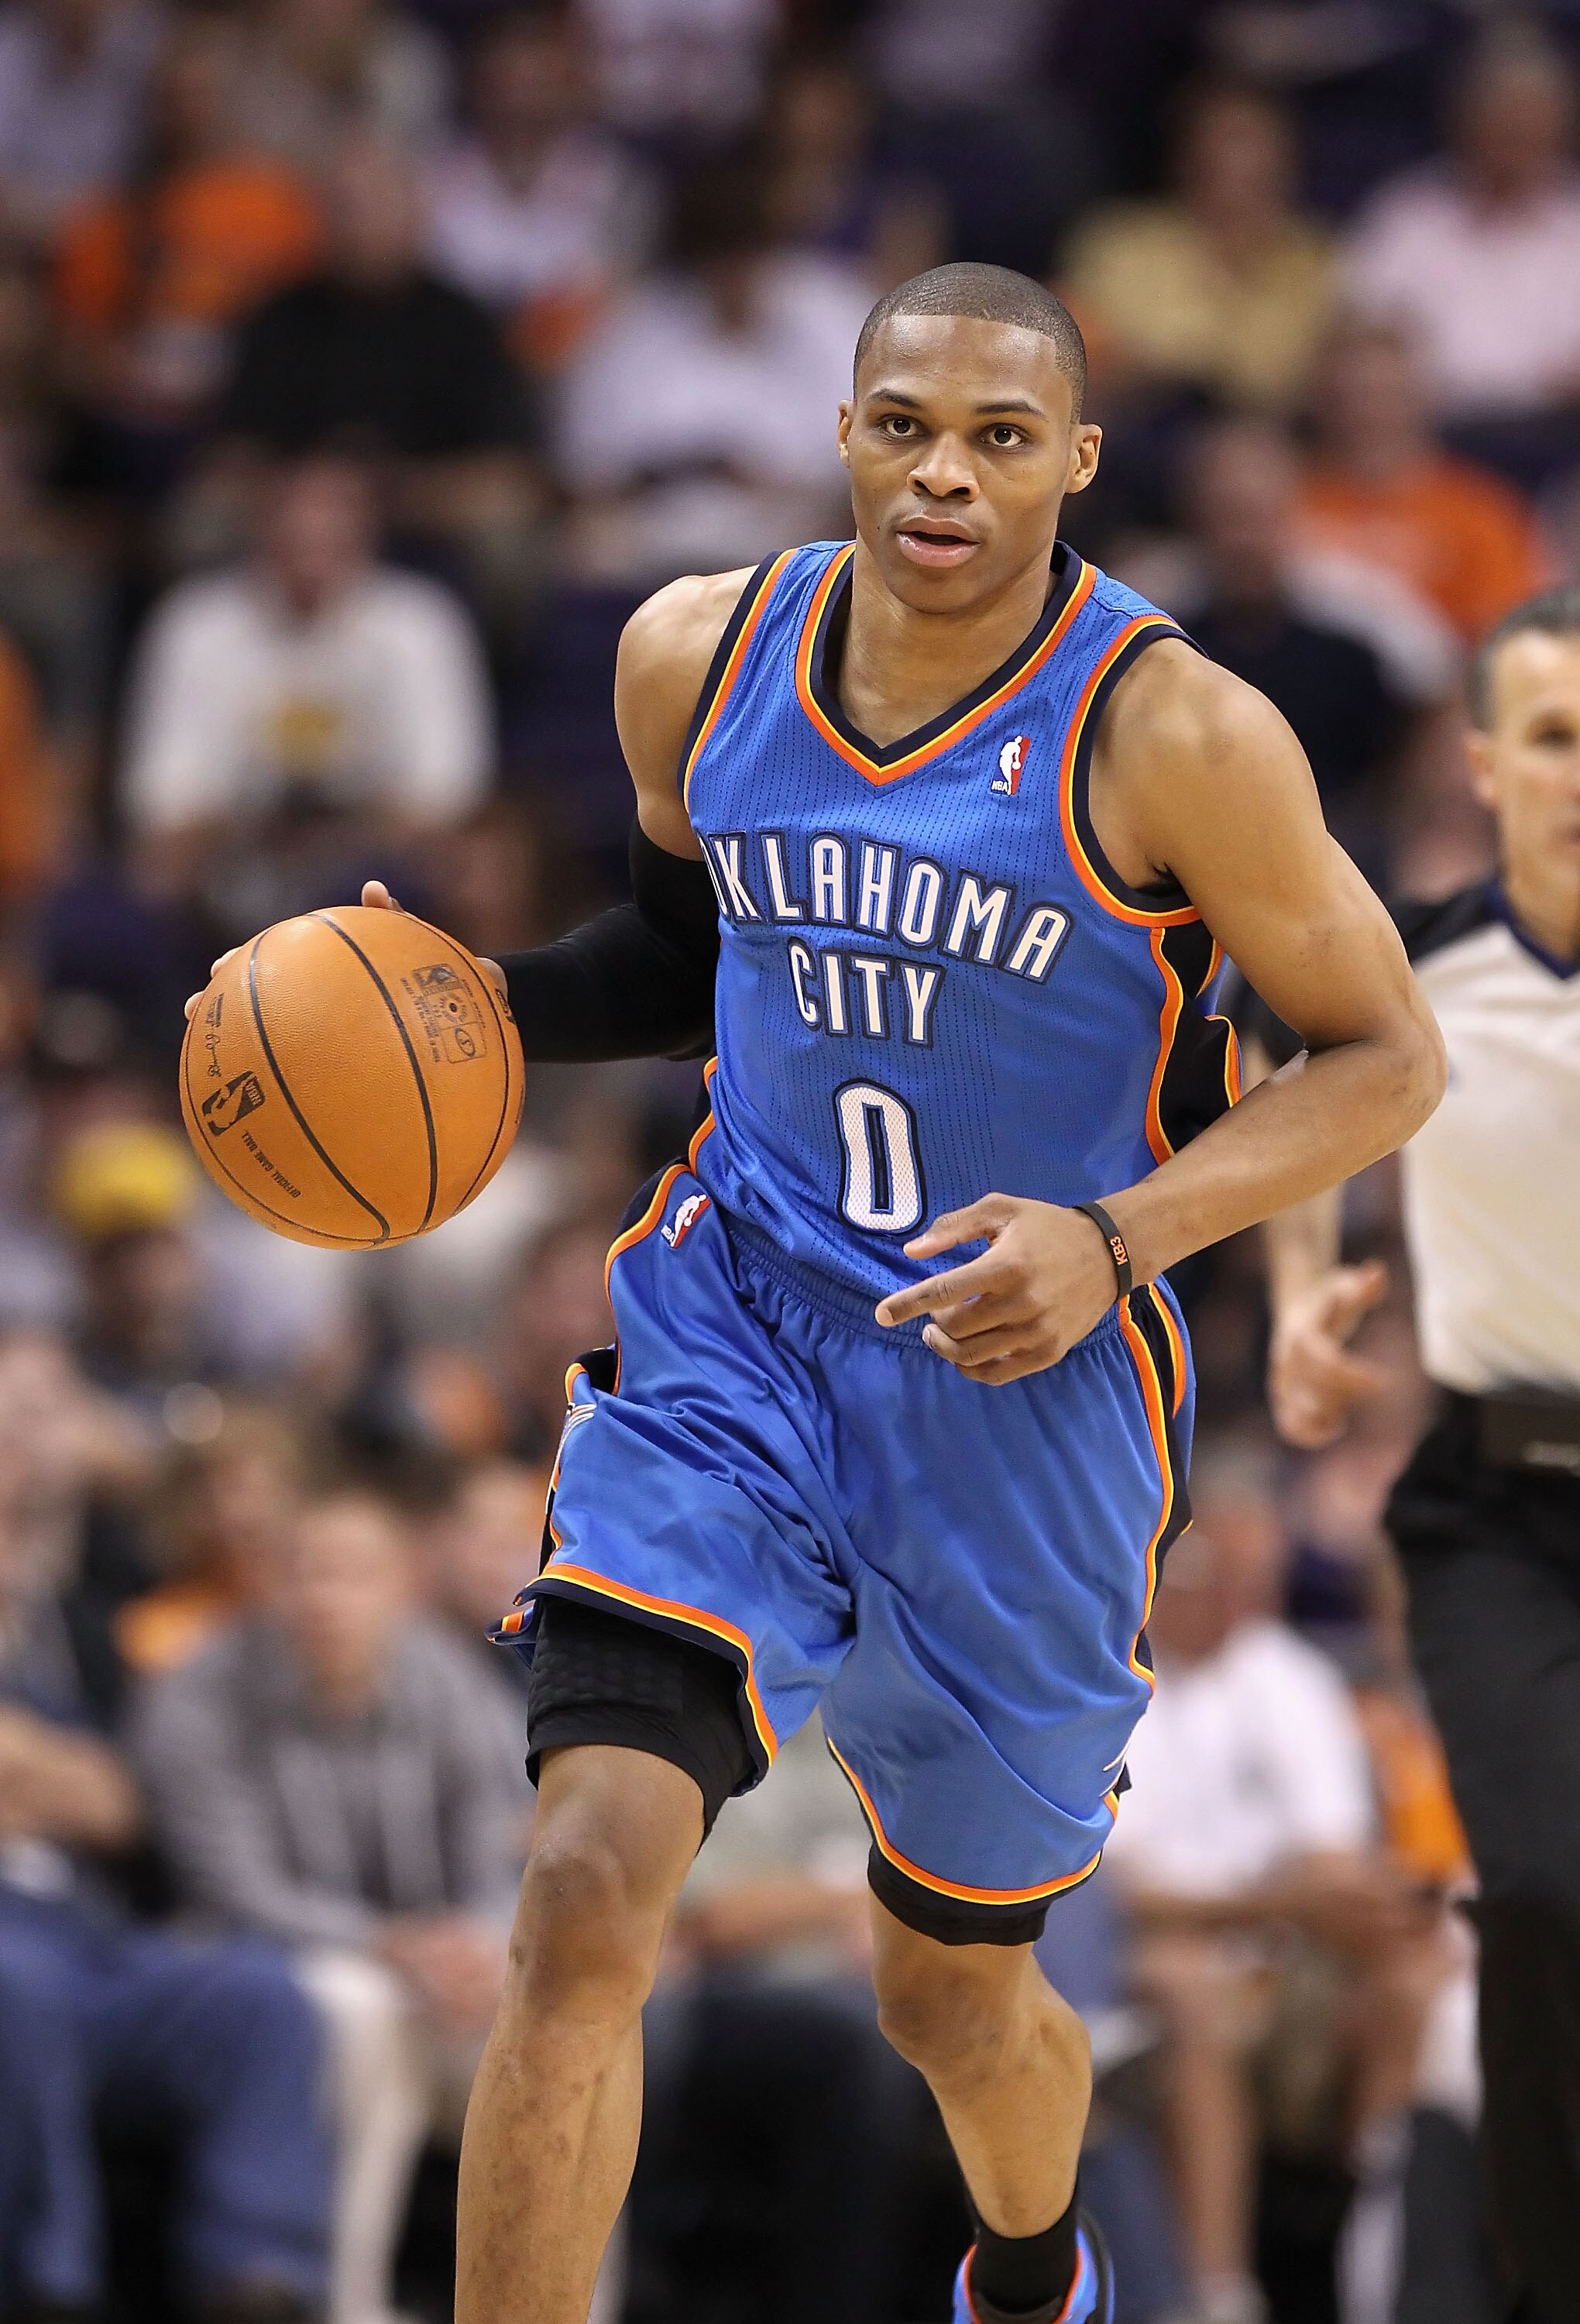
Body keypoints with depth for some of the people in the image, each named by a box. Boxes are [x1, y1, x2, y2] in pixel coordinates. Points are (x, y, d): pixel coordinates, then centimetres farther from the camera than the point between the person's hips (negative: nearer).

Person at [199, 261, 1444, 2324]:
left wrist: (1114, 1242, -22)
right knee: (587, 1899, -21)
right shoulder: (698, 656, -3)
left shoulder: (1172, 737, -16)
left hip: (1024, 1396, -2)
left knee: (956, 1996, 16)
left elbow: (1387, 1058, -8)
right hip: (737, 1329, 2)